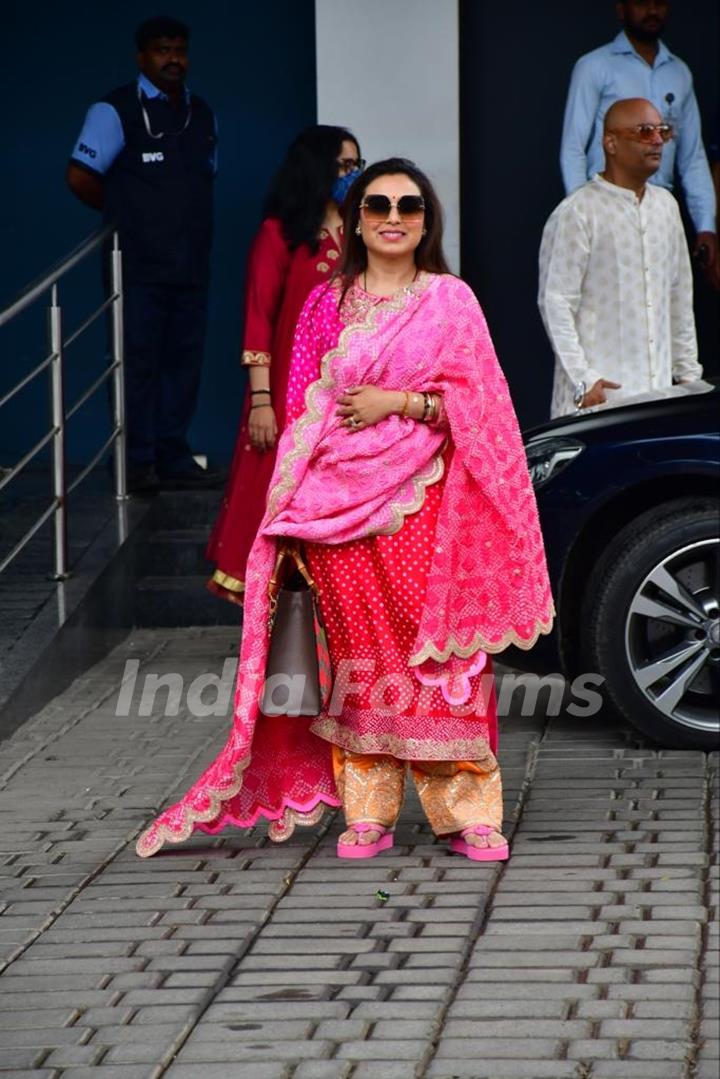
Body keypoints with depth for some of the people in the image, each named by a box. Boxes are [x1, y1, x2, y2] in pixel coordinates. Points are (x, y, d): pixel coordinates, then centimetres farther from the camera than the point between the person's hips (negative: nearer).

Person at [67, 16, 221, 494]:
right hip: (139, 266, -6)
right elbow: (81, 177, -8)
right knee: (139, 362, -3)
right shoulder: (116, 110, -6)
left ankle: (173, 457, 14)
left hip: (192, 263, 6)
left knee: (184, 361, 7)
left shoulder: (202, 114, 14)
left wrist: (192, 221, 8)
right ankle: (138, 461, 3)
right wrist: (125, 212, 4)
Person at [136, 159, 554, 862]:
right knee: (358, 650, 1)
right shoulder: (326, 304, 11)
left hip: (422, 502, -2)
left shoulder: (450, 301, 7)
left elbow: (477, 401, 1)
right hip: (340, 499, 2)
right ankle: (366, 814, 7)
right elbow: (300, 403, 11)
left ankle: (466, 812, -1)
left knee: (437, 647, -7)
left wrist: (399, 401, -11)